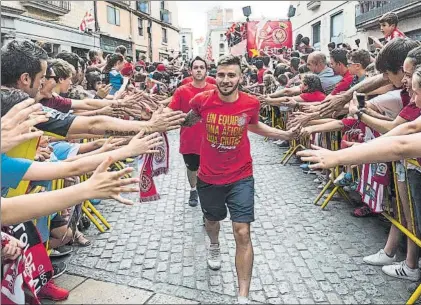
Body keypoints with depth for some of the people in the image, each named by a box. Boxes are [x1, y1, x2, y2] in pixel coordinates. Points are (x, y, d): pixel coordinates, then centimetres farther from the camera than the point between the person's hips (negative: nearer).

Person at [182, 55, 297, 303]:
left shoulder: (251, 103, -12)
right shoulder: (202, 100, -15)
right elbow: (188, 121, 8)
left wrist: (285, 134, 3)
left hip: (241, 178, -1)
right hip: (209, 178, 1)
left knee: (243, 233, -6)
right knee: (212, 221, 25)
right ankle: (215, 246, 64)